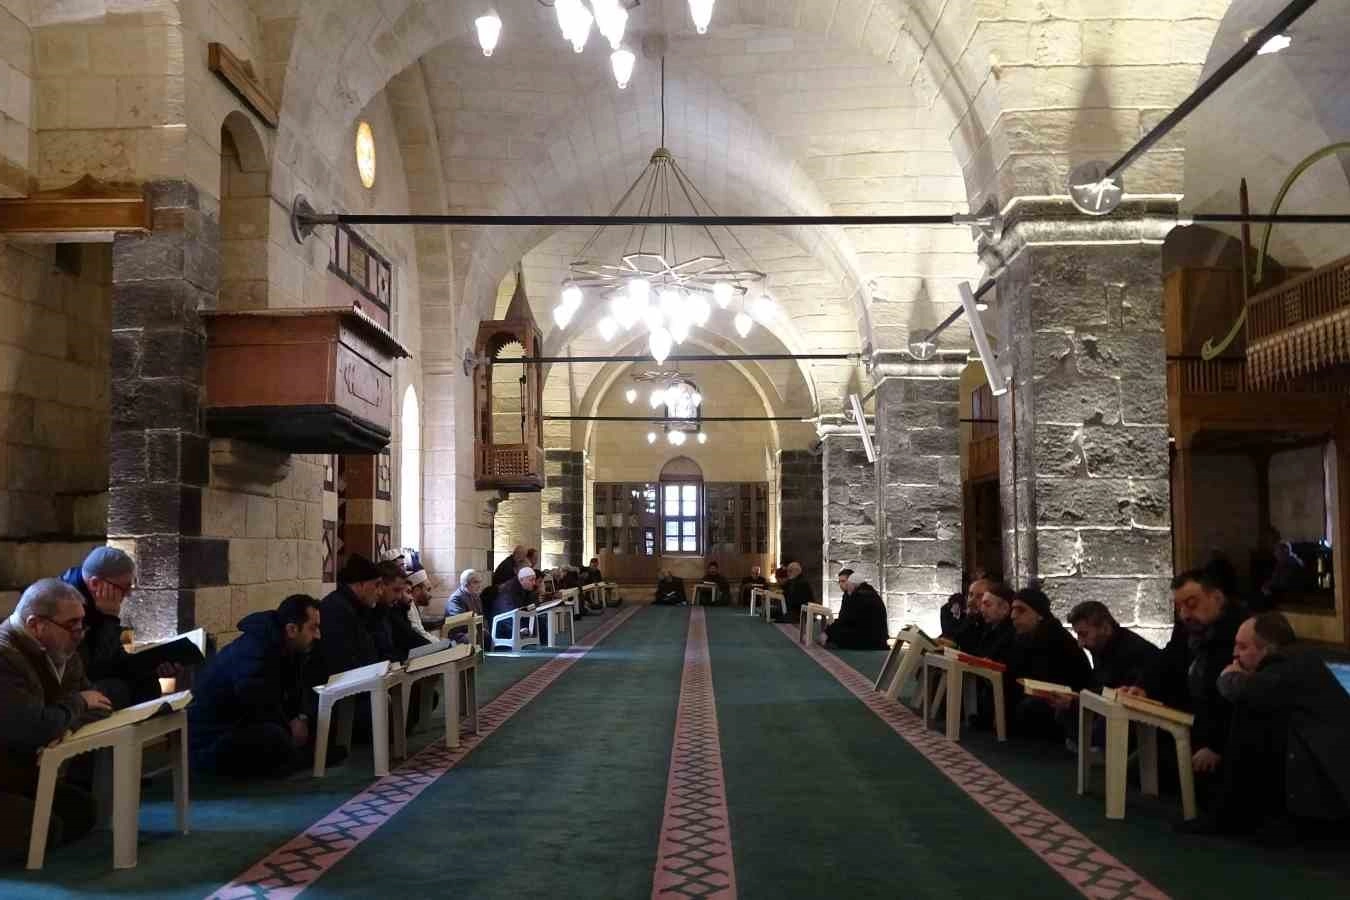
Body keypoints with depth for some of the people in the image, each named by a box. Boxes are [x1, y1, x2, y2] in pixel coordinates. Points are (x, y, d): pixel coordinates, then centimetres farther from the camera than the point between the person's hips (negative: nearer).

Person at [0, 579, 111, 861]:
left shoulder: (60, 652, 4)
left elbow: (98, 701, 5)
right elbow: (36, 730, -36)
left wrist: (68, 721, -18)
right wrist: (77, 704, -16)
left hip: (25, 776, 10)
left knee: (81, 810, -2)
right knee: (43, 831, -22)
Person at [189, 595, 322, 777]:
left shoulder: (289, 648, 2)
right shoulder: (254, 651, -27)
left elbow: (299, 687, 11)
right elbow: (259, 706, -31)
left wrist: (302, 717, -9)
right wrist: (290, 731, -18)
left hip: (247, 724, 9)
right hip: (210, 739, -9)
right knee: (275, 739, -34)